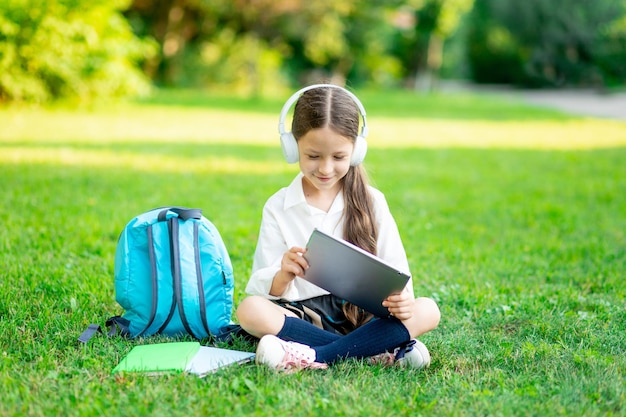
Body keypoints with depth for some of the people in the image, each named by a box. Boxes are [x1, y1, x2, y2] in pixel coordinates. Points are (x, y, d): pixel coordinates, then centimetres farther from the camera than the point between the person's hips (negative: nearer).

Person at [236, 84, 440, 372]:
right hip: (303, 317, -1)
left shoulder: (371, 202, 7)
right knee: (250, 310, -30)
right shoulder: (278, 207, 4)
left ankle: (314, 357, -33)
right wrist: (283, 276, -25)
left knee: (427, 311, -25)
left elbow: (396, 272, 2)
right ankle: (379, 351, -31)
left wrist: (401, 298, -22)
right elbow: (266, 291, -1)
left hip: (360, 314, 1)